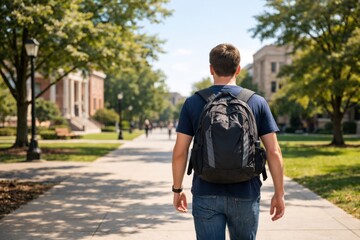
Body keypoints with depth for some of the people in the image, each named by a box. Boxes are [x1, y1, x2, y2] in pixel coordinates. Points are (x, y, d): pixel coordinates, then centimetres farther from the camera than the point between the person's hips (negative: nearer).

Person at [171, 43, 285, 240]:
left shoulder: (193, 103, -2)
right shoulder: (258, 102, -1)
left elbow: (180, 152, -3)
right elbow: (273, 152, -4)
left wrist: (177, 189, 9)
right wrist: (279, 193, 4)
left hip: (206, 195, -1)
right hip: (245, 194, 1)